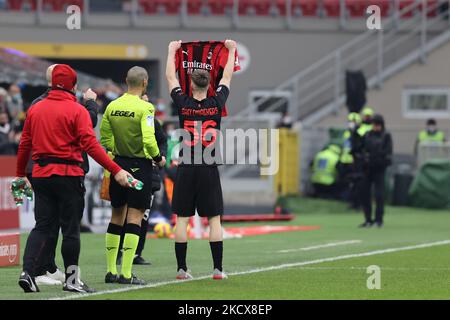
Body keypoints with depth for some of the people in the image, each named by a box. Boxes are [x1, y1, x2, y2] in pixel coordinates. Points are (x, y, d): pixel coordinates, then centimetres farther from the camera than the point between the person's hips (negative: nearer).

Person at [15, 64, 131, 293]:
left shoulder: (35, 109, 8)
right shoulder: (77, 110, -8)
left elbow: (25, 144, 12)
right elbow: (90, 145, -15)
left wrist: (21, 174, 24)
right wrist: (116, 171, -15)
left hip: (40, 174, 5)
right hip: (68, 175, -5)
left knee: (42, 226, 9)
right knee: (71, 228, 4)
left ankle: (28, 272, -5)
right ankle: (72, 279, 10)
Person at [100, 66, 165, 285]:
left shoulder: (112, 107, 4)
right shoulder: (144, 107, -14)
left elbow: (104, 137, 8)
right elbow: (149, 140, -21)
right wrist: (158, 158, -4)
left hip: (118, 162, 6)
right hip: (140, 165, -6)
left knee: (117, 216, 14)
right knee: (134, 217, -4)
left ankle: (111, 270, 15)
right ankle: (126, 273, -8)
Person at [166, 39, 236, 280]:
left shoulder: (183, 105, -3)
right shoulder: (216, 104, -2)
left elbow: (170, 77, 12)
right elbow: (227, 77, 14)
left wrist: (172, 50, 25)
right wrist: (231, 50, 28)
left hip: (186, 168, 0)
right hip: (209, 170, 0)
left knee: (182, 219, 3)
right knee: (214, 219, 2)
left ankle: (181, 268, 2)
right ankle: (218, 269, 0)